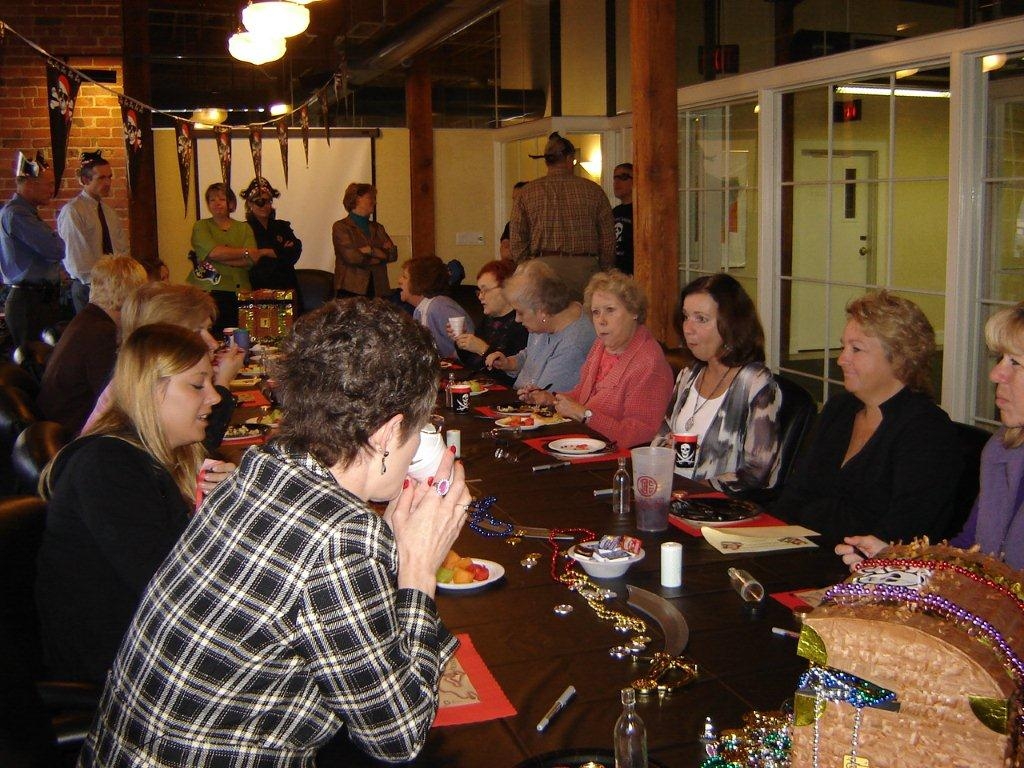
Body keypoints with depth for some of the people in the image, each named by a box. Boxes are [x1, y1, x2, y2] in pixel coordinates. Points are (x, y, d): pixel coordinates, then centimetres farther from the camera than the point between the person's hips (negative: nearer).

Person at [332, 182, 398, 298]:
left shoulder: (378, 228, 20)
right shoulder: (341, 227, 3)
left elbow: (393, 254, 8)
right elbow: (351, 257, -10)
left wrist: (371, 250, -8)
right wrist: (381, 254, -1)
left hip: (378, 290, 4)